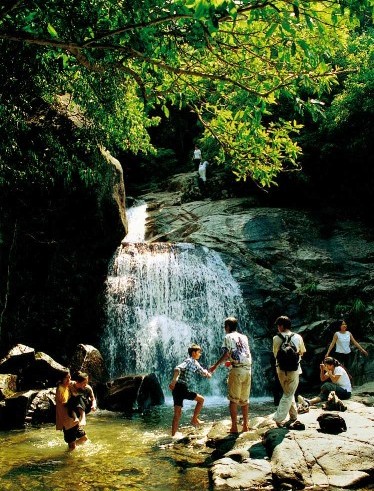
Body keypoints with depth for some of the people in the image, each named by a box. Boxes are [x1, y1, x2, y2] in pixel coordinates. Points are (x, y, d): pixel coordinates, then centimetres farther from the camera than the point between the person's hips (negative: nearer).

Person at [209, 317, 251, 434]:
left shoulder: (228, 337, 0)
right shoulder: (244, 337, 18)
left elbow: (226, 354, -9)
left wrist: (215, 366, -1)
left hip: (236, 370, -6)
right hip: (248, 369, 6)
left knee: (233, 399, -1)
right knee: (244, 399, 13)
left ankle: (234, 427, -4)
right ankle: (245, 425, 16)